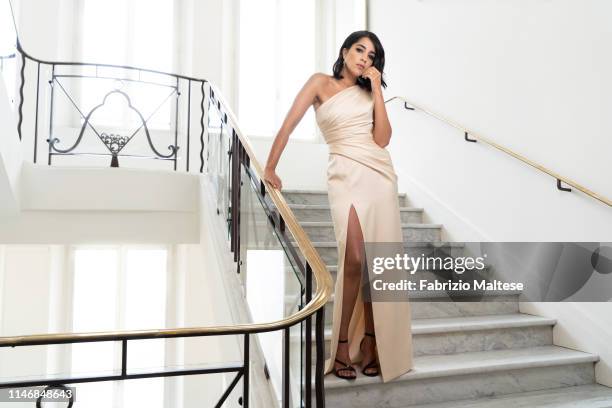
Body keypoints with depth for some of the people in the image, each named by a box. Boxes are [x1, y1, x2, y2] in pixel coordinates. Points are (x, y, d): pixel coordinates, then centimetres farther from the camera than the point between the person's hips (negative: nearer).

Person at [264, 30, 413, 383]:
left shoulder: (368, 91, 17)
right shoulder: (322, 83, 6)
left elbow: (382, 139, 3)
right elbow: (289, 125, 0)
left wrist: (377, 89, 2)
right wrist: (270, 169, -4)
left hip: (380, 175, 5)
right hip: (347, 177, -4)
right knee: (354, 260, -15)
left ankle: (371, 341, 11)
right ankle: (342, 345, -1)